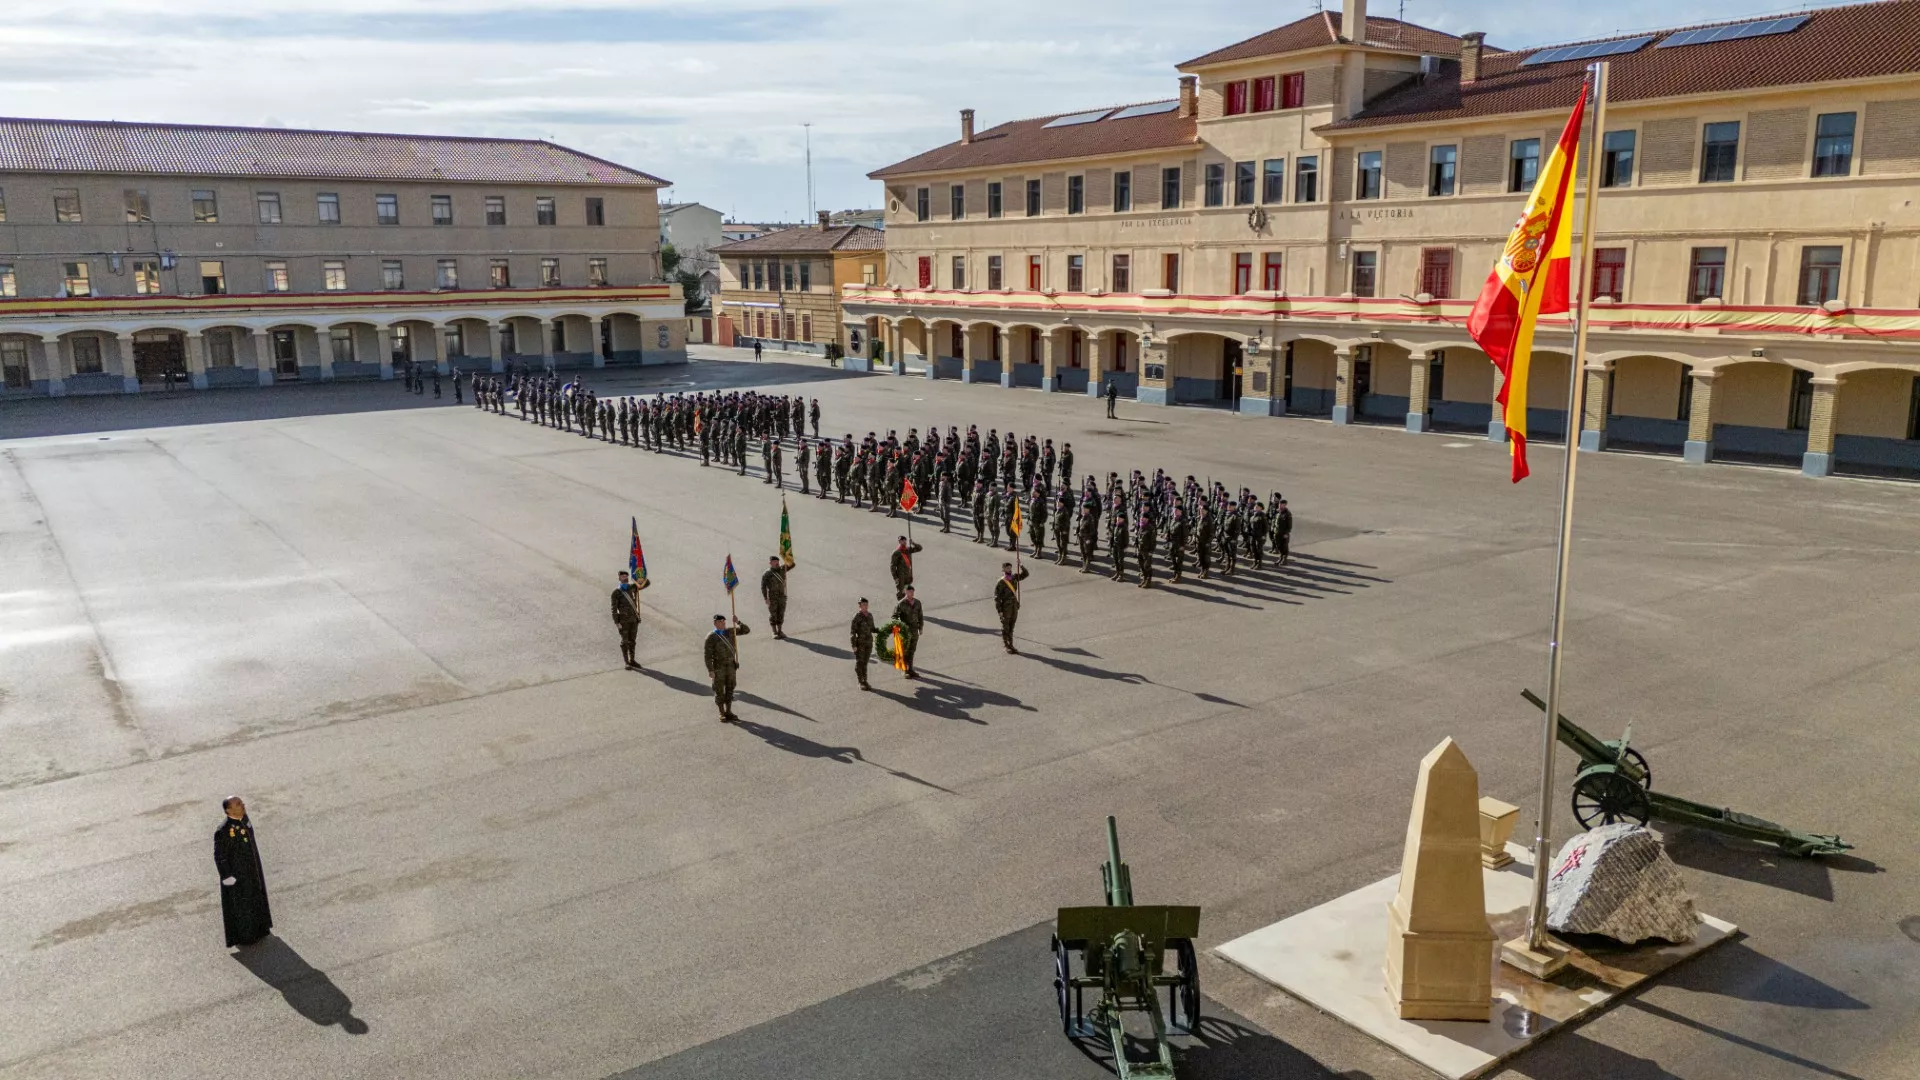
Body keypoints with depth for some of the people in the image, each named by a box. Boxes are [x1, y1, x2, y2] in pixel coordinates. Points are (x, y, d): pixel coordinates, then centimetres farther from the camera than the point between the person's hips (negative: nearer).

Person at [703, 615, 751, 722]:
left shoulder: (730, 632, 2)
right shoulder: (711, 637, -13)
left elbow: (746, 630, 1)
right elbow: (708, 655, -13)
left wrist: (738, 622, -15)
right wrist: (710, 670, -17)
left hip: (731, 665, 4)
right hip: (718, 667, -4)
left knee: (730, 689, 11)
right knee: (719, 690, 5)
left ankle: (728, 712, 23)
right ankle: (722, 714, 17)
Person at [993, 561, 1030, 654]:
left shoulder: (1014, 578, 3)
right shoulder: (1000, 582, -16)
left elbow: (1026, 574, 7)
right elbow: (997, 597, -14)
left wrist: (1021, 566, -10)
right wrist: (999, 611, -17)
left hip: (1014, 606, 6)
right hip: (1005, 607, -6)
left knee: (1011, 627, 15)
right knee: (1005, 627, 3)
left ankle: (1011, 645, 24)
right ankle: (1006, 647, 12)